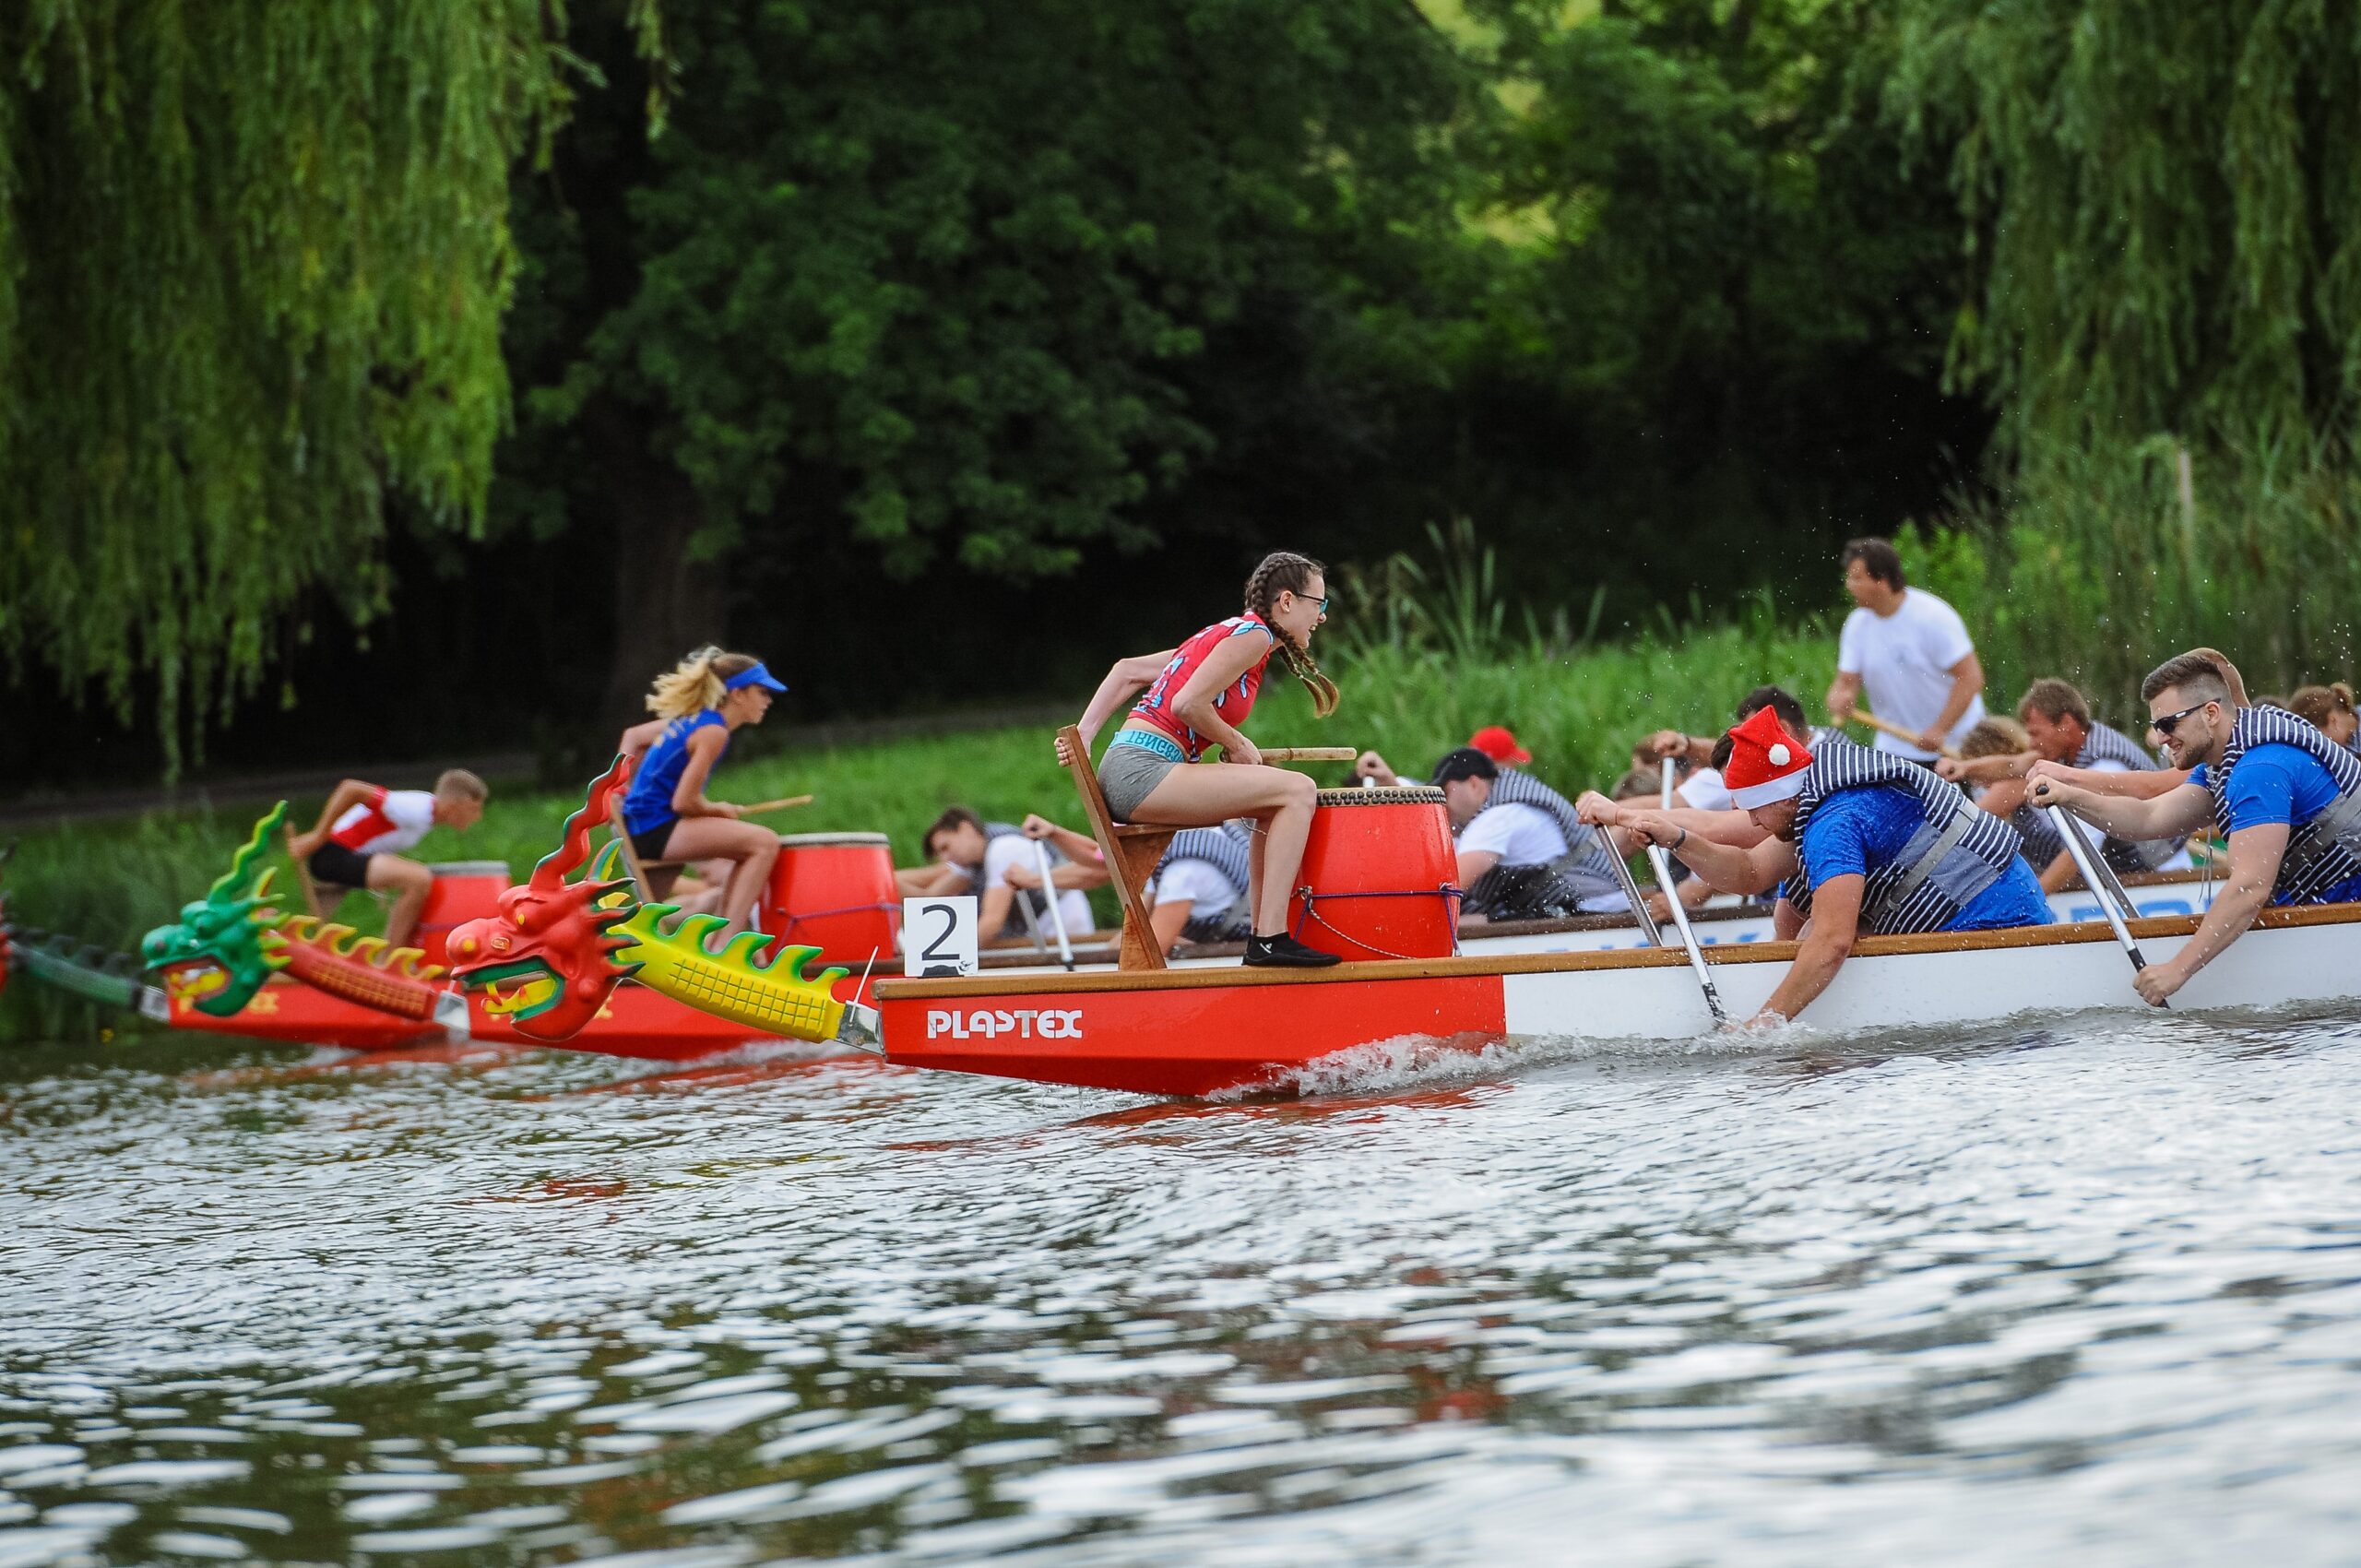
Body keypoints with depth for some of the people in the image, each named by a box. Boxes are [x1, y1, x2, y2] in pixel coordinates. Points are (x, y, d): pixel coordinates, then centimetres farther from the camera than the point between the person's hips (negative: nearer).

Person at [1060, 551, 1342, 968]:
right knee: (1297, 790, -16)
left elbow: (1128, 670, 22)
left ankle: (1262, 935, 15)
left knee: (1279, 803, 19)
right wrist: (1236, 744, -2)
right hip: (1140, 772, -10)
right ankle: (1270, 940, -21)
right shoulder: (1252, 635, -5)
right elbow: (1188, 704, -17)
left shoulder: (1226, 635, 23)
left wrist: (1083, 736, 15)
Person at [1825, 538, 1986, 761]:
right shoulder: (1857, 624, 1)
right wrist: (1840, 701, -23)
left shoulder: (1932, 616, -16)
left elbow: (1969, 676, -17)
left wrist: (1939, 730, -23)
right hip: (1894, 748, 5)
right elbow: (1846, 682, 2)